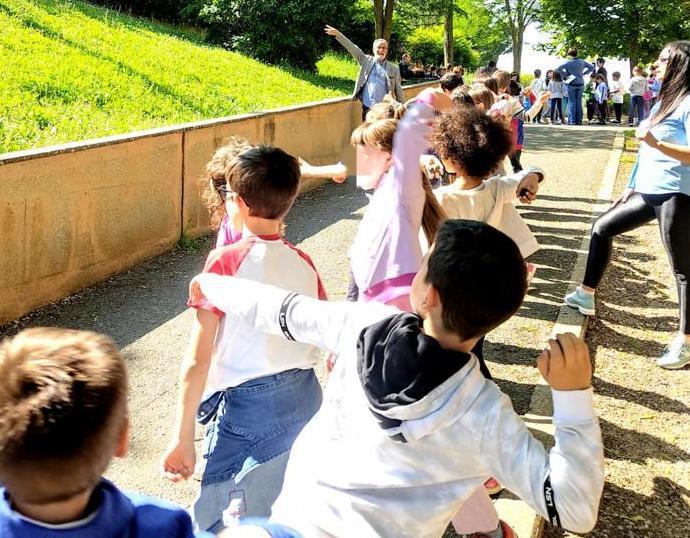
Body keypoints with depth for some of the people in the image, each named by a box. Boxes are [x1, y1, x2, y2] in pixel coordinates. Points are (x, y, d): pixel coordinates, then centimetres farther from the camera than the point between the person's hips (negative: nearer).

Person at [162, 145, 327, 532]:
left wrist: (183, 438, -8)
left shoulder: (225, 263, -13)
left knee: (225, 521, 10)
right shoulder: (303, 263, 2)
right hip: (305, 399, 6)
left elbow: (198, 360, -15)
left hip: (248, 406, -6)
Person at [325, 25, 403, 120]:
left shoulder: (393, 69, 6)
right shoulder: (366, 61, 9)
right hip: (367, 109, 1)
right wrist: (338, 34, -5)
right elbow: (352, 48, 3)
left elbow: (398, 91, 7)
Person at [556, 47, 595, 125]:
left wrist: (564, 76, -11)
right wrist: (583, 73, 13)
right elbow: (592, 67, 14)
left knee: (572, 102, 0)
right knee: (579, 103, 8)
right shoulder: (582, 62, 4)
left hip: (571, 84, -4)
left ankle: (572, 121, -4)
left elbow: (558, 68, -22)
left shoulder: (568, 62, -11)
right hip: (580, 84, 4)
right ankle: (579, 120, 9)